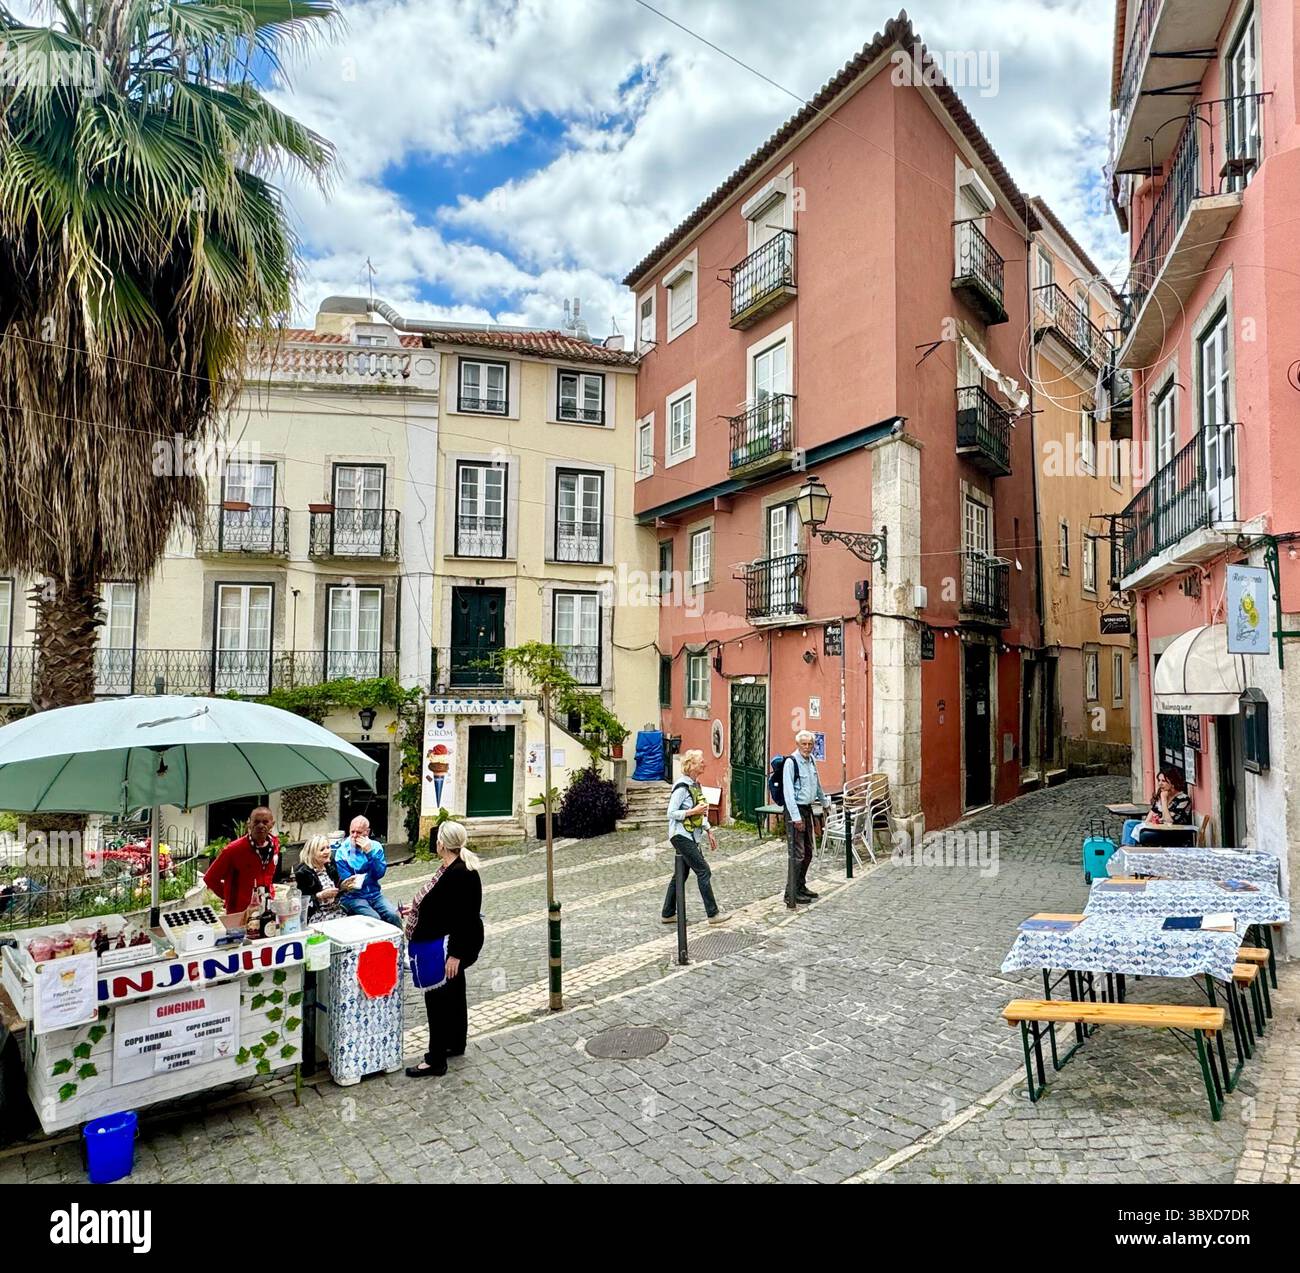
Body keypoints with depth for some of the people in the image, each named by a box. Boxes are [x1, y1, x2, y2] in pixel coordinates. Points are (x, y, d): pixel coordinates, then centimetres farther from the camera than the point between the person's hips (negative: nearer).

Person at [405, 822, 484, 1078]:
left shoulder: (460, 874, -27)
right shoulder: (451, 867, 4)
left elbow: (464, 916, -27)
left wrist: (455, 954, -26)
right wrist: (416, 908, 26)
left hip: (454, 946, -10)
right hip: (448, 944, 10)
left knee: (439, 997, -1)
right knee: (453, 994, 22)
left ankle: (436, 1061, 10)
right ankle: (455, 1044, 38)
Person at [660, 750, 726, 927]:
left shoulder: (697, 785, 11)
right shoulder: (682, 787, -17)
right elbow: (671, 813, -19)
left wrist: (709, 832, 17)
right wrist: (692, 811, -22)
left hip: (692, 836, 9)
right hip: (681, 835, -9)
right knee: (704, 872, -7)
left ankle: (668, 914, 20)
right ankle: (713, 914, 1)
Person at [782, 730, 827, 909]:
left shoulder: (811, 760, 8)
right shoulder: (791, 762, -16)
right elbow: (788, 792, -20)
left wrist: (824, 803, 31)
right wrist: (796, 817, -23)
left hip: (808, 809, 8)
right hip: (795, 810, -8)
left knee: (808, 852, 16)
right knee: (797, 854, -8)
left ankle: (801, 887, 29)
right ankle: (791, 894, 0)